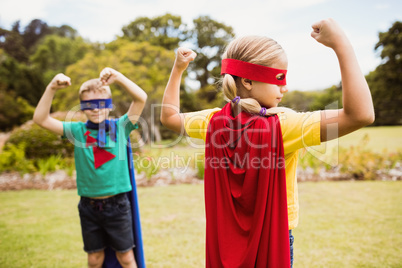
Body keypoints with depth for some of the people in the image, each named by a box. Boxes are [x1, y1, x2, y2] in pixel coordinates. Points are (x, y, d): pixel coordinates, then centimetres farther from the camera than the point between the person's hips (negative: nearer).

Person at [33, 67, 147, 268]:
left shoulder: (120, 127, -5)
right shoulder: (77, 130, 0)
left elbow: (141, 98, -15)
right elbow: (40, 119, -6)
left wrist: (117, 77, -26)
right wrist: (51, 88, -17)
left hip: (117, 204, -1)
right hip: (89, 206, 2)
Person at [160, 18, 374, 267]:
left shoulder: (213, 122, -12)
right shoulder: (282, 125, -27)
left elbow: (169, 116, 7)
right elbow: (361, 114, -34)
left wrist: (178, 69, 10)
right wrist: (341, 44, -28)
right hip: (274, 238, -4)